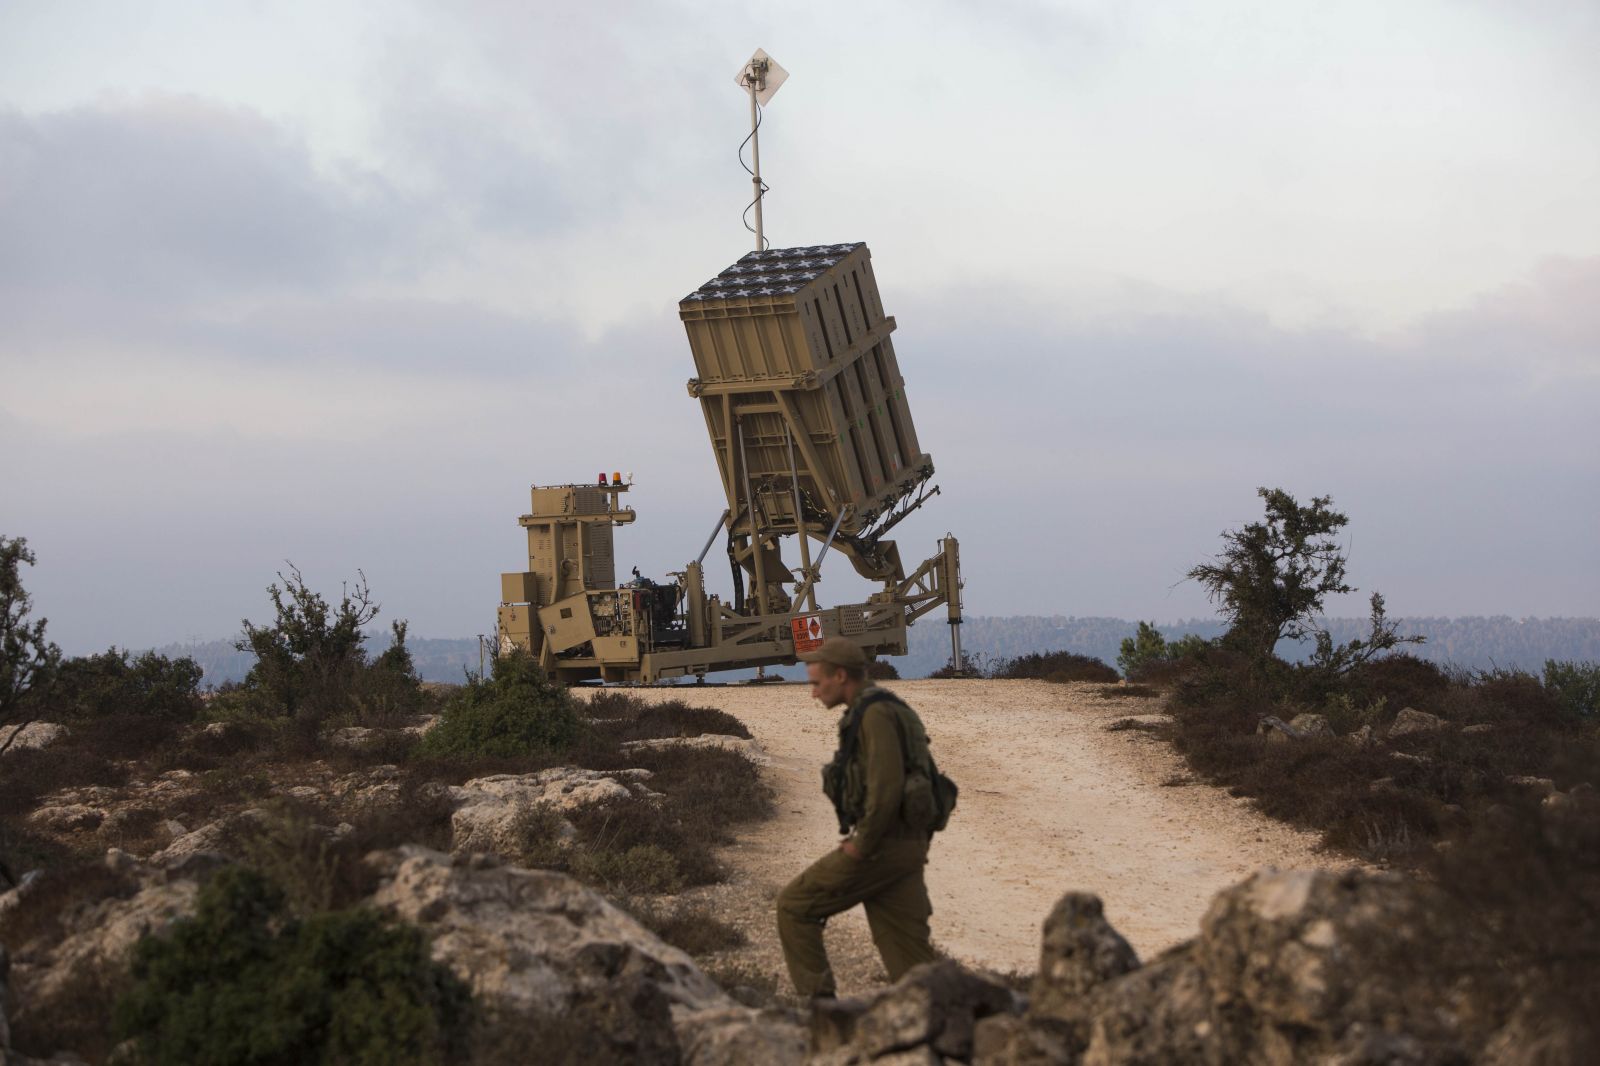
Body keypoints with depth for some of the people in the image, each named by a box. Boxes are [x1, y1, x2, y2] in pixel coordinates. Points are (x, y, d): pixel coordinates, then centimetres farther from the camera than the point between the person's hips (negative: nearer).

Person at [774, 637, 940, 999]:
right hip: (907, 846, 10)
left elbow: (886, 788, -24)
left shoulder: (874, 714, -14)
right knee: (908, 950, 8)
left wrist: (861, 844, -15)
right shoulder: (891, 709, 18)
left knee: (794, 906, 2)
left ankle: (819, 1000, 3)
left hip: (881, 847, -10)